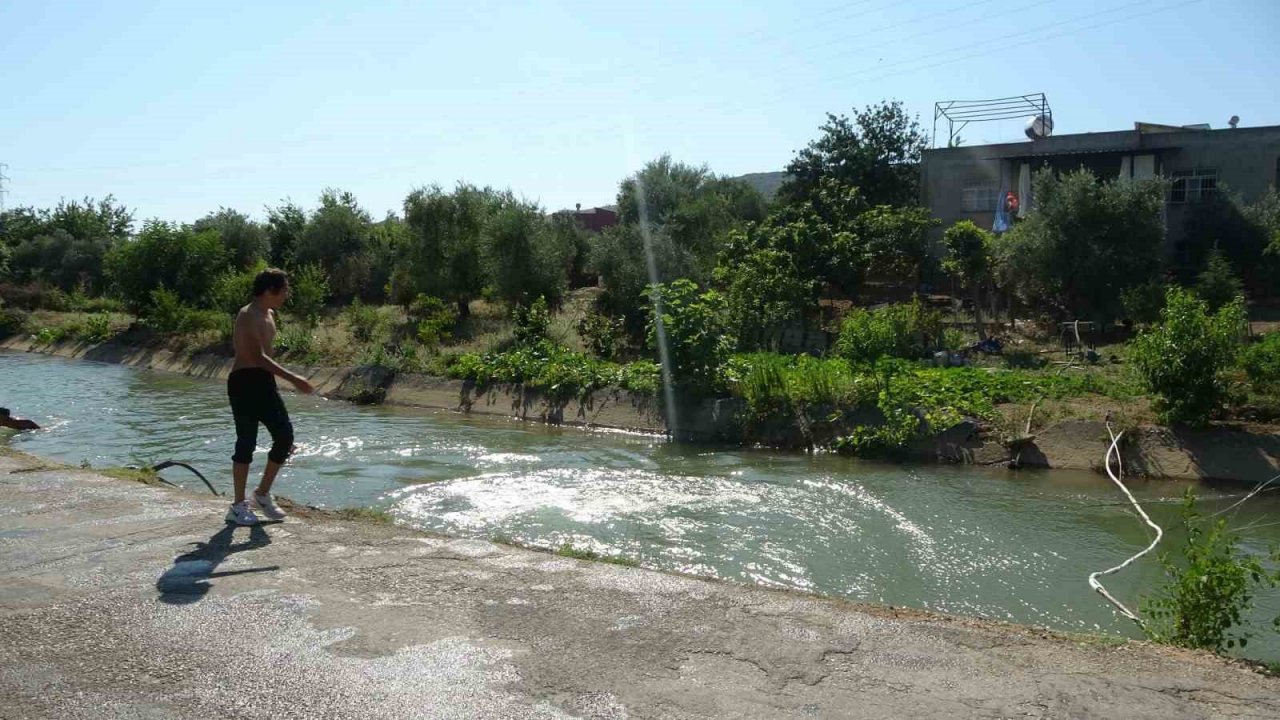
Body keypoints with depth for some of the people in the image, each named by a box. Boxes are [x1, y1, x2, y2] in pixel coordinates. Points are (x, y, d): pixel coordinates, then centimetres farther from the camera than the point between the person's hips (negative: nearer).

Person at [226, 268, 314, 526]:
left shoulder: (269, 316, 15)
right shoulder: (248, 316, -14)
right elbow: (258, 357, -24)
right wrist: (293, 379, -27)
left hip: (264, 381, 9)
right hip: (244, 382, -9)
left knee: (285, 435, 3)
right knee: (247, 443, -4)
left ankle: (263, 493, 17)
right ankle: (238, 506, 7)